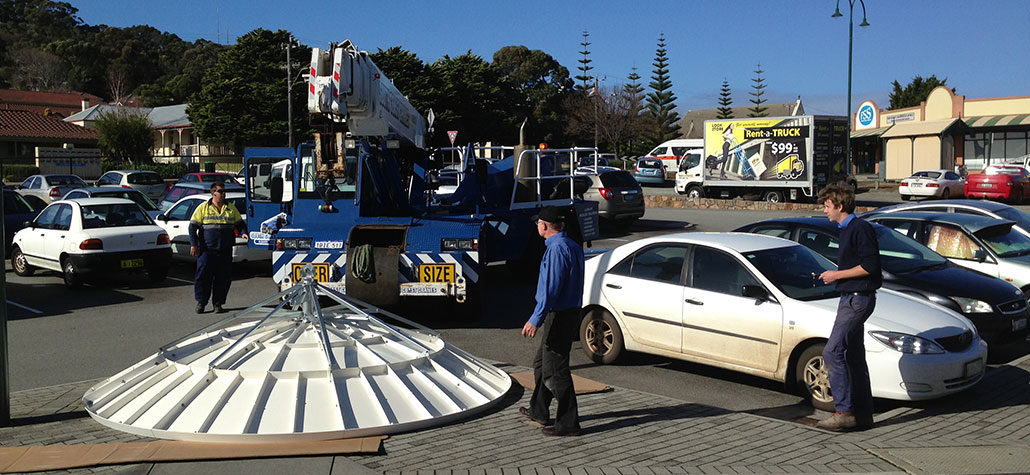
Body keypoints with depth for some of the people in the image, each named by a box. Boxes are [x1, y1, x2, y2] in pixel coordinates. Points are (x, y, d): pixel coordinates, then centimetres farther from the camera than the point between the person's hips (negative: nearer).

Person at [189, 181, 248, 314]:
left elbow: (240, 223, 19)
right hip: (207, 250, -3)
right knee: (203, 276, -4)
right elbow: (193, 226, 2)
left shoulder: (230, 208, 13)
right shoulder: (203, 207, 4)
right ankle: (201, 302, 11)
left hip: (225, 251, 3)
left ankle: (218, 303, 12)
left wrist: (243, 233, -3)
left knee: (223, 278, 2)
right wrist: (194, 244, -7)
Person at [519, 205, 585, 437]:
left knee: (555, 370, -3)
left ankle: (568, 424, 2)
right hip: (571, 311, 10)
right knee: (542, 363, 22)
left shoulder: (556, 249, -20)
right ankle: (538, 411, 34)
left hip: (558, 316, -10)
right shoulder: (572, 246, 12)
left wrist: (536, 320, -25)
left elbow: (551, 289, -25)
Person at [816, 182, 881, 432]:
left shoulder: (860, 228, -14)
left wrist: (838, 275, -14)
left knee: (832, 352, -15)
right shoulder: (846, 230, 17)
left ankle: (844, 411, -13)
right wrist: (834, 275, 11)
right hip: (850, 298, 11)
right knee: (854, 356, 12)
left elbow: (871, 266, -20)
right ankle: (863, 415, 17)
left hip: (858, 299, -11)